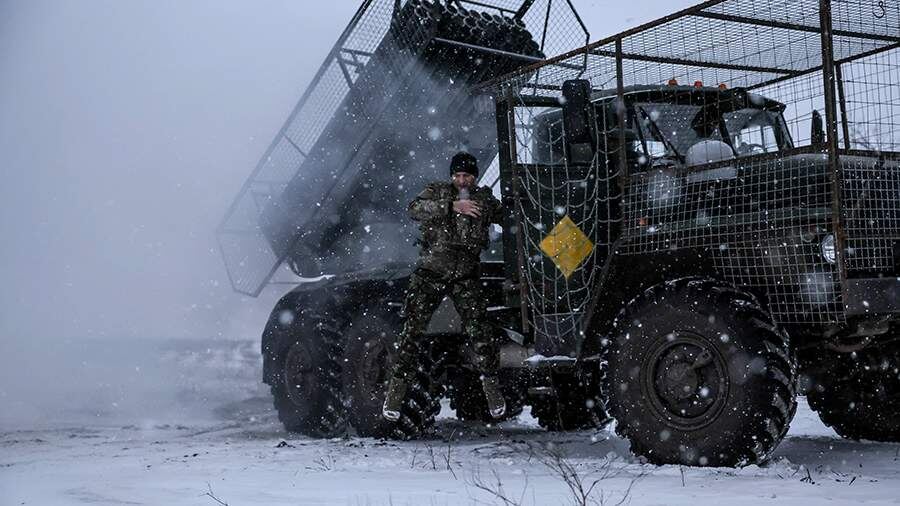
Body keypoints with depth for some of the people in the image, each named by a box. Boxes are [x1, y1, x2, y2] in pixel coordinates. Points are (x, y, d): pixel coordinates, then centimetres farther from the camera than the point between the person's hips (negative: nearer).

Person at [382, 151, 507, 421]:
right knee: (414, 328, -3)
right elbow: (415, 209, -19)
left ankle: (490, 381, 7)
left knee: (477, 328, -8)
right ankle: (398, 384, 7)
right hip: (430, 272, -1)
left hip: (466, 277, 1)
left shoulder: (484, 199, 8)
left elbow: (505, 217, 26)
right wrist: (452, 206, -28)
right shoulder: (437, 191, 1)